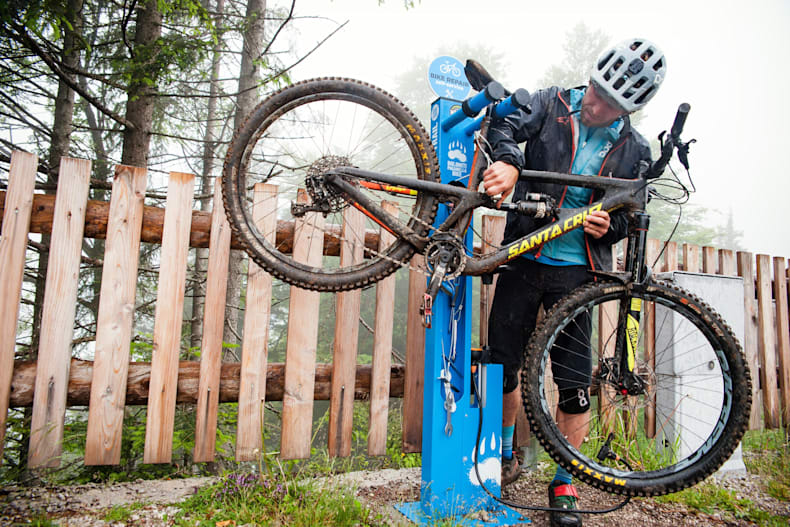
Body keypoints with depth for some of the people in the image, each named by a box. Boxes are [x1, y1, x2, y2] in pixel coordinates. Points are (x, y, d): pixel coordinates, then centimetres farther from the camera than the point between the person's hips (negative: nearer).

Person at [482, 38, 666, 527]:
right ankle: (506, 455, 31)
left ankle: (565, 485, 19)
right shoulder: (552, 104, 3)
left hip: (576, 270, 0)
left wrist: (609, 224, -12)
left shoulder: (634, 150, 6)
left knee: (576, 384, 0)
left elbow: (632, 216, 10)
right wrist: (508, 160, -33)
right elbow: (507, 124, -12)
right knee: (503, 362, 7)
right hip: (524, 259, 0)